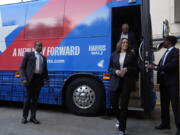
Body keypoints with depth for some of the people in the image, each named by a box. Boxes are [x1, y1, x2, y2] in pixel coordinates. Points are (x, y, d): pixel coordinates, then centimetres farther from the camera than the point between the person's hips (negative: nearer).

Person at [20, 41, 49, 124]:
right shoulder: (28, 54, 6)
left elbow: (45, 70, 19)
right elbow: (22, 68, 0)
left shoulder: (43, 58, 20)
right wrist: (24, 79, -13)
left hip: (39, 79, 4)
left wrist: (47, 80, 4)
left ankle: (33, 117, 14)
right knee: (28, 98, 0)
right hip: (31, 79, -4)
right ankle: (24, 117, 14)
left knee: (35, 99, 7)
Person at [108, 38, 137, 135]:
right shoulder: (114, 55, 11)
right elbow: (110, 68, 11)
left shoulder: (132, 55, 7)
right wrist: (115, 71, -9)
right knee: (113, 103, 6)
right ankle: (119, 119, 38)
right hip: (115, 82, 2)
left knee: (124, 106, 0)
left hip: (126, 83, -2)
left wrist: (127, 69, -13)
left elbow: (135, 69, 6)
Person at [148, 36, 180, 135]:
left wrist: (156, 67, -20)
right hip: (163, 82, 9)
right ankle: (165, 123, 27)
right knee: (164, 104, 14)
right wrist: (154, 66, -1)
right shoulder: (166, 53, 17)